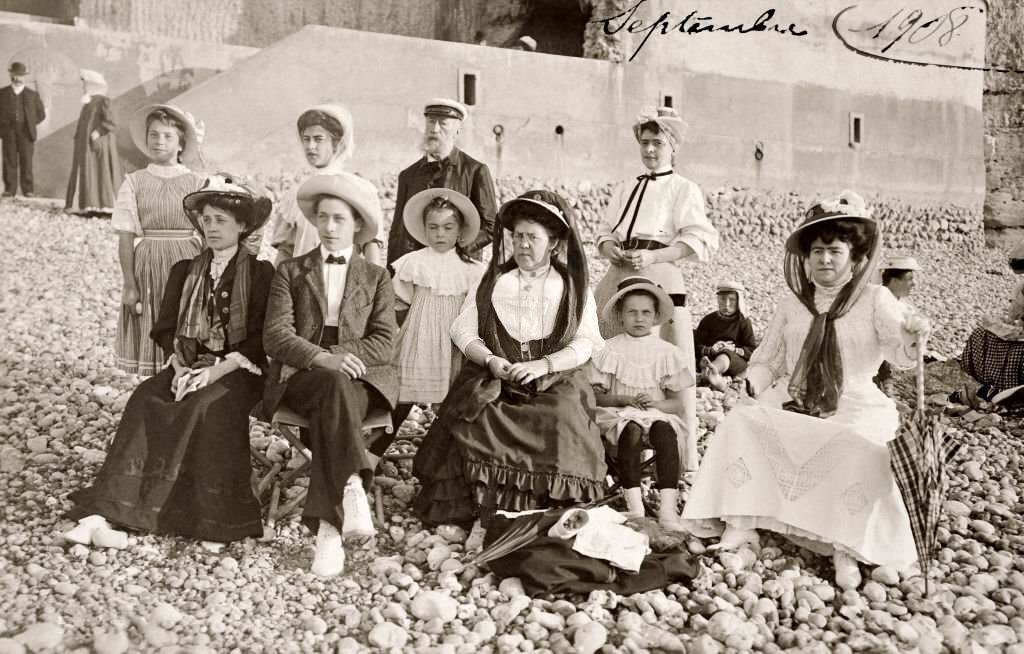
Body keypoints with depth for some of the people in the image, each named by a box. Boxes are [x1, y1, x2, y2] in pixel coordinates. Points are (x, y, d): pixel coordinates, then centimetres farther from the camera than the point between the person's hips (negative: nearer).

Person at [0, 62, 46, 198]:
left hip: (26, 132, -1)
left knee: (26, 161, -3)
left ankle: (28, 189, -1)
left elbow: (41, 114, 13)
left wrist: (29, 125, 4)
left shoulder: (32, 94, 11)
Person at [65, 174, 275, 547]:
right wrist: (181, 367, -9)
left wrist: (216, 370, -18)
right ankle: (104, 512, -32)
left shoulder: (260, 273, 2)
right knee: (144, 402, -25)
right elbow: (165, 330, 10)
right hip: (188, 366, 4)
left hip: (237, 370, -3)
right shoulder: (184, 271, 17)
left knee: (203, 407, -34)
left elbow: (260, 338, -6)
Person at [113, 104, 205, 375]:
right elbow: (126, 236, 0)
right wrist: (129, 284, -6)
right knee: (150, 349, 3)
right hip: (147, 267, 0)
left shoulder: (196, 183, 2)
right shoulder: (134, 182, 2)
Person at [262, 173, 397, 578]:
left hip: (361, 380, 0)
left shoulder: (377, 278, 17)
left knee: (333, 406, -34)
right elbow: (275, 336, 1)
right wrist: (321, 358, -18)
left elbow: (384, 343, 4)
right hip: (299, 378, 0)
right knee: (336, 386, -35)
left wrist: (337, 355, -13)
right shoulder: (290, 271, 15)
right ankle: (351, 488, -41)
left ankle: (327, 525, -37)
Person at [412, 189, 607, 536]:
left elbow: (584, 343, 1)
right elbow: (464, 329, 7)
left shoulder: (573, 288, 11)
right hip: (492, 375, 1)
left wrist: (543, 365, -15)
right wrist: (491, 360, -11)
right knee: (480, 419, -29)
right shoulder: (492, 280, 15)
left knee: (560, 421, -31)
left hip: (555, 379, -1)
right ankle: (485, 513, -19)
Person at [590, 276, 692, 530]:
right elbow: (595, 396, 2)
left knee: (665, 430, -32)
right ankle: (634, 507, -37)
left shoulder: (666, 352, 8)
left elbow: (678, 404, 5)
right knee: (631, 430, -34)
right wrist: (623, 399, -14)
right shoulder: (609, 350, 7)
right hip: (619, 414, -1)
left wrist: (656, 403, -15)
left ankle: (668, 509, -39)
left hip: (659, 413, 1)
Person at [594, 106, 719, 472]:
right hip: (617, 278, 5)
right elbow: (605, 232, 19)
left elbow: (702, 240, -5)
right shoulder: (624, 190, 24)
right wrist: (611, 249, -5)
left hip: (660, 278, -5)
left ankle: (680, 456, -2)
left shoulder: (684, 190, 7)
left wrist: (652, 256, -16)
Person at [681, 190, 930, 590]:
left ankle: (846, 550, -22)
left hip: (854, 410, -3)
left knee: (859, 449, -34)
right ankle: (741, 523, -18)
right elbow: (765, 359, 17)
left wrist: (910, 337, -36)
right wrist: (758, 386, -3)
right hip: (793, 406, 4)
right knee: (741, 421, -21)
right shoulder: (793, 303, 12)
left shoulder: (875, 299, 2)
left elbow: (898, 354, -13)